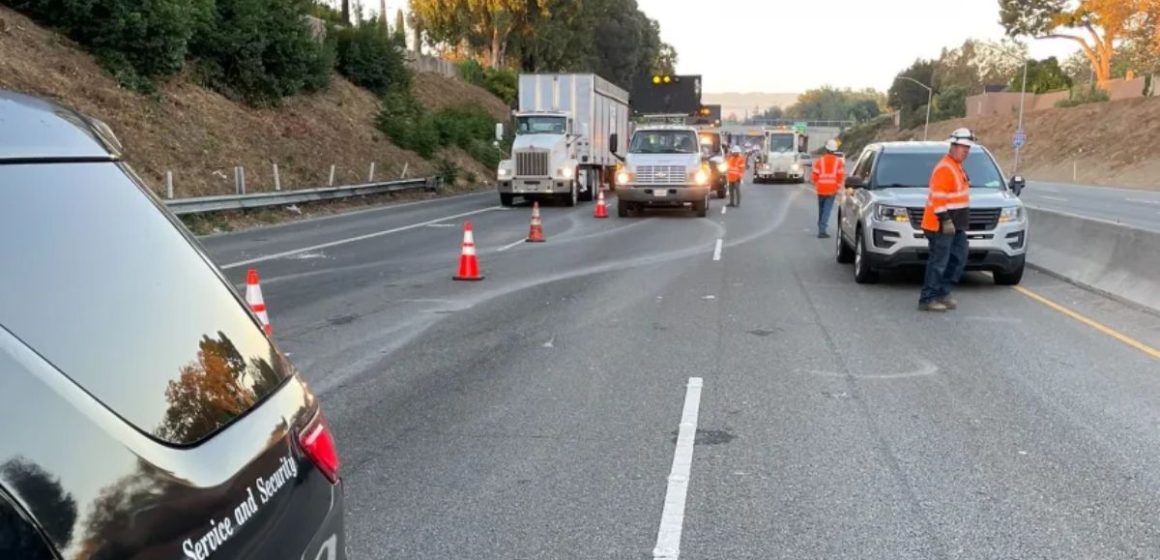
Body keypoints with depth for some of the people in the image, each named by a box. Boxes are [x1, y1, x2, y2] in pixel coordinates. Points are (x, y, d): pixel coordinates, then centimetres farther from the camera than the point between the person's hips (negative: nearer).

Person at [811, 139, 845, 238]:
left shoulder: (820, 161, -2)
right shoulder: (839, 161, -1)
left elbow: (814, 176, -4)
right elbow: (841, 176, -7)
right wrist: (838, 186, 7)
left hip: (821, 189, 1)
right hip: (832, 190, -1)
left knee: (821, 209, 16)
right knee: (827, 210, -3)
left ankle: (820, 228, 27)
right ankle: (822, 230, -12)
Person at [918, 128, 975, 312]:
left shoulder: (957, 167, 17)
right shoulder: (944, 168, -16)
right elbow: (938, 197, -23)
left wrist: (957, 221, 25)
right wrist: (945, 220, -25)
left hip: (956, 225, 10)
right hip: (941, 226, -10)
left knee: (959, 259, 12)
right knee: (938, 262, -7)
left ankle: (943, 293, 21)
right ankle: (927, 300, -2)